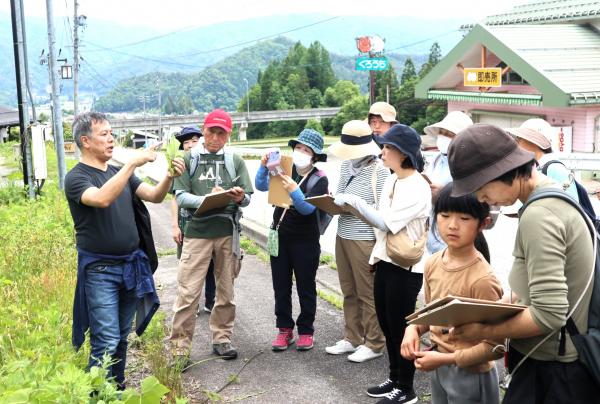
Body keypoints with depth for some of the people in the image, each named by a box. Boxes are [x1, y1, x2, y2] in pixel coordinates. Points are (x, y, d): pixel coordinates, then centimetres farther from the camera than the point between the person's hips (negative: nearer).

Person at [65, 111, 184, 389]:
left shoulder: (119, 173, 12)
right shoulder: (76, 177, -9)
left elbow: (155, 196, 4)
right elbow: (102, 199, -29)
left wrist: (170, 177, -15)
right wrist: (133, 163, -30)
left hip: (131, 266, 6)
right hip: (100, 270, -6)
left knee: (122, 337, 14)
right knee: (107, 342, -8)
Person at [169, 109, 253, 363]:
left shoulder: (235, 161, 8)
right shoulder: (189, 159, 4)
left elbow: (247, 198, 4)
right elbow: (181, 197, -4)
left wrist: (239, 198, -19)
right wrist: (206, 199, -20)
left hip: (228, 232, 2)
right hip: (197, 231, -2)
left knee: (226, 291, 11)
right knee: (188, 292, -4)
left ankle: (222, 338, 25)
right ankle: (180, 346, 4)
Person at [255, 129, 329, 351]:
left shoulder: (319, 180, -10)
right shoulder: (285, 170, 1)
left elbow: (308, 208, -22)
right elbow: (261, 186, -9)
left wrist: (293, 190, -37)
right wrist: (264, 166, -24)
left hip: (305, 241, -4)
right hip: (279, 237, 4)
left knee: (306, 288, 7)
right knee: (281, 287, 11)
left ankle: (306, 331, 20)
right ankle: (284, 329, 23)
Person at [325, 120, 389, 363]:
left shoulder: (378, 170, -11)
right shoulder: (346, 165, 10)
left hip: (363, 239, -7)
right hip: (342, 235, 7)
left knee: (368, 293, 2)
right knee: (349, 291, 14)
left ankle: (373, 344, 13)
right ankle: (352, 338, 26)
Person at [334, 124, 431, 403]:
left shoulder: (418, 187, -18)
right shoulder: (390, 181, 8)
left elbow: (387, 222, -21)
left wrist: (355, 201, -18)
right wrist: (354, 209, 2)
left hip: (405, 268, -8)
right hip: (384, 261, 8)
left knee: (400, 328, 2)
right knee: (387, 325, 16)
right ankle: (394, 379, 31)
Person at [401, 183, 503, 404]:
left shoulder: (482, 279, -25)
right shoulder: (432, 263, -4)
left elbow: (495, 347, -21)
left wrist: (446, 359, -22)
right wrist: (413, 329, -6)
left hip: (470, 375, -6)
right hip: (438, 369, 6)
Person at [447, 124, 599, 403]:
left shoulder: (538, 215, -24)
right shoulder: (553, 196, 8)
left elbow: (549, 315, -27)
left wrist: (483, 332, -17)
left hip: (552, 369, -10)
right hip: (559, 360, 10)